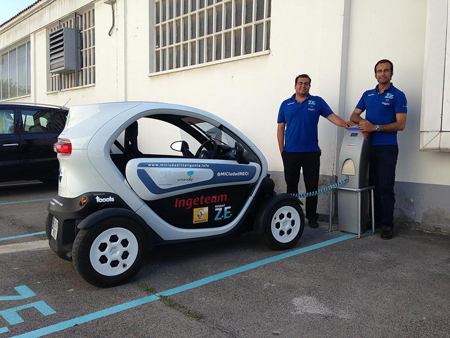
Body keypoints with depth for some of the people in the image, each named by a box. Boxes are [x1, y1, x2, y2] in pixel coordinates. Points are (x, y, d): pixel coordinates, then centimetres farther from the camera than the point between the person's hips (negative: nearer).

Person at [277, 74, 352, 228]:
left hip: (311, 152, 0)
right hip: (290, 152, 1)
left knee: (312, 186, 4)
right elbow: (280, 128, 9)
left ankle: (311, 216, 15)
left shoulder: (317, 101, 7)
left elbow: (331, 116, -2)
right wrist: (281, 149, 2)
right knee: (291, 185, 6)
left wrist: (344, 123, -22)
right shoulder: (286, 104, 9)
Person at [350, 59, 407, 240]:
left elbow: (400, 124, -9)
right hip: (369, 147, 5)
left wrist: (376, 127, -18)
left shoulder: (397, 95, -2)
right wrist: (362, 121, -9)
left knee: (386, 188, -5)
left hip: (387, 148, -5)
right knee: (372, 186, 9)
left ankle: (387, 225, 3)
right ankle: (375, 220, 20)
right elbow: (354, 116, 14)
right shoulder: (367, 94, 14)